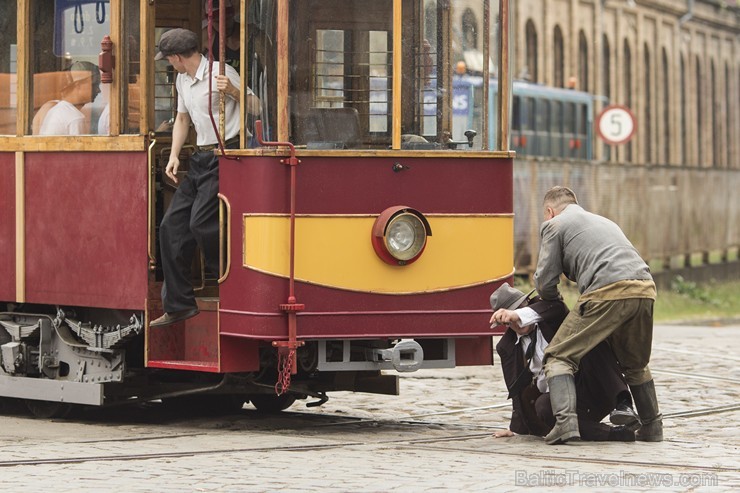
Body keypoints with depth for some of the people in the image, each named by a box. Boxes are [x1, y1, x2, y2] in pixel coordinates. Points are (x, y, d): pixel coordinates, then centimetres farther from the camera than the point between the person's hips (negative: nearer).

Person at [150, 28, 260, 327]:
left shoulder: (220, 73, -10)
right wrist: (174, 156, 15)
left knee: (201, 222, -20)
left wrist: (233, 91, -28)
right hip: (201, 158, 9)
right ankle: (178, 304, 7)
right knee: (172, 225, 2)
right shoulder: (182, 80, 16)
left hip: (225, 154, -9)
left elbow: (256, 107, -11)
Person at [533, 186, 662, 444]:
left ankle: (565, 422, -17)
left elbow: (545, 283, 11)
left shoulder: (554, 225, 16)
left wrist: (555, 302, 32)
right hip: (645, 289, 7)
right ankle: (652, 427, 30)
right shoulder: (603, 221, 37)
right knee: (635, 363, 28)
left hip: (608, 292, -6)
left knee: (559, 357, 1)